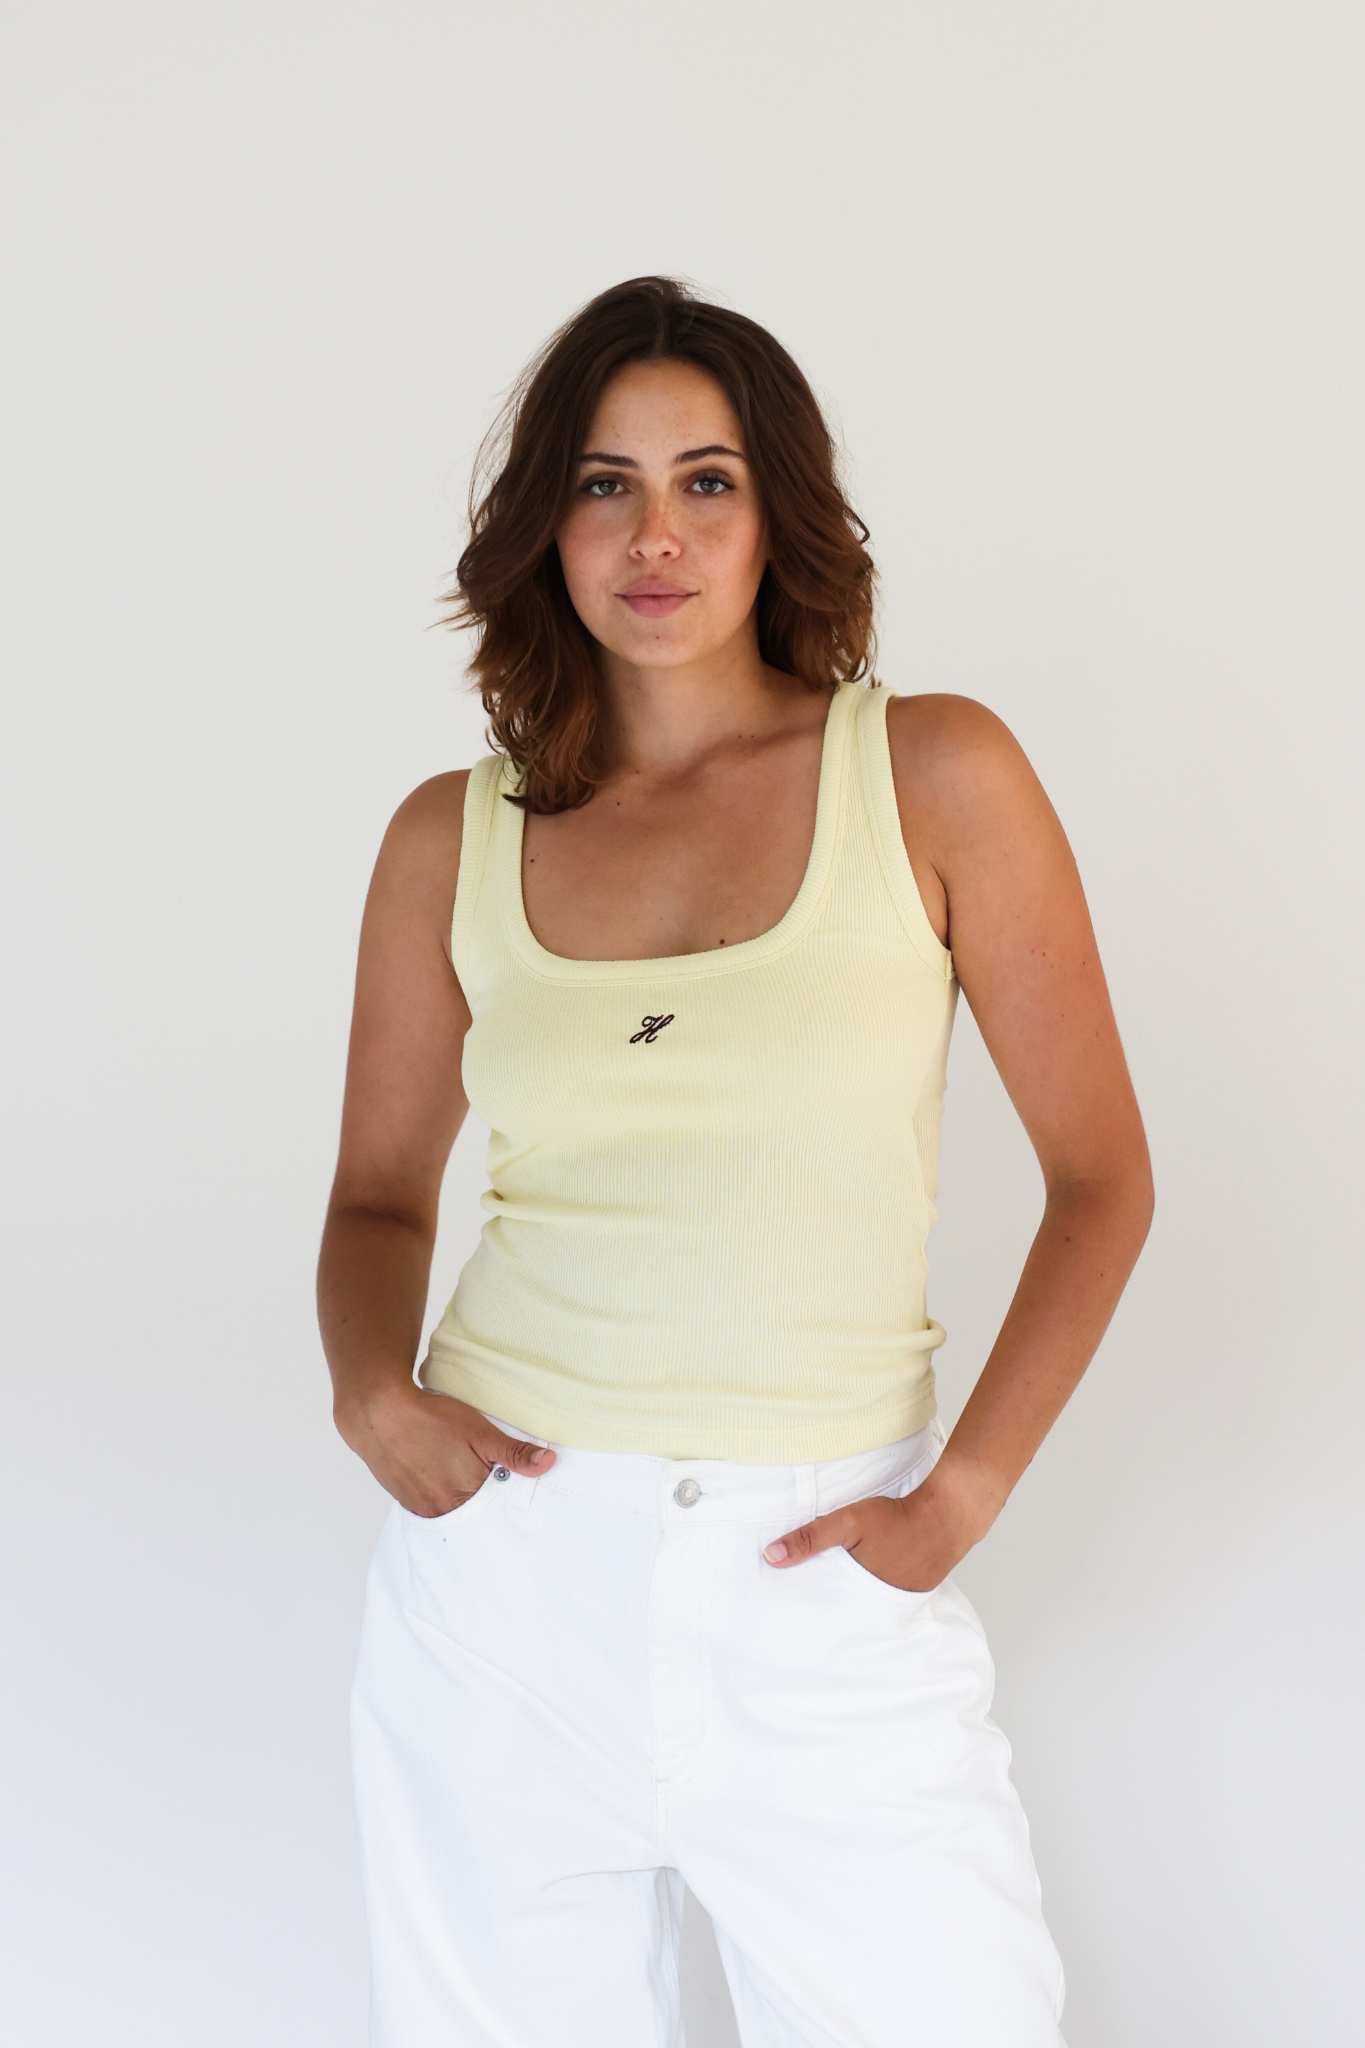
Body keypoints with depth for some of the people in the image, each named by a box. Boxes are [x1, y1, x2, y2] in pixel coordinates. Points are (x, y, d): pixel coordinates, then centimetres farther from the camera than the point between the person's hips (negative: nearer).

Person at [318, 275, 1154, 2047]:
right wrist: (372, 1387, -6)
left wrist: (963, 1495, -9)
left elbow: (1102, 1179, -1)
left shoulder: (933, 775, -4)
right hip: (507, 1556, 2)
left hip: (821, 1589, -1)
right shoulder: (455, 838, 3)